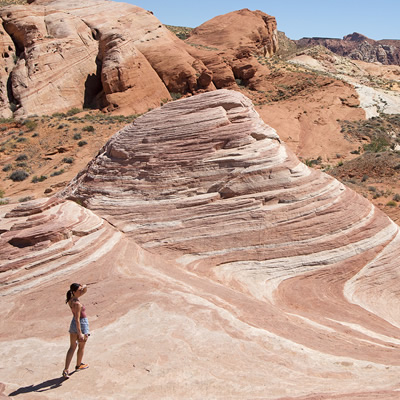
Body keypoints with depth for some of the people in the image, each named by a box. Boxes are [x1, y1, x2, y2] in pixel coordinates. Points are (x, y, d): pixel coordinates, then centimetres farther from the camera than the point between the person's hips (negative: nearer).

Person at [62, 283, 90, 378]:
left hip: (73, 324, 7)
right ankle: (78, 365, 36)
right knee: (81, 347, 17)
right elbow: (77, 319, -27)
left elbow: (85, 288, 2)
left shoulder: (70, 299, -3)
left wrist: (83, 287, -21)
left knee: (72, 347, 12)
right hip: (82, 325, -7)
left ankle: (66, 370, 4)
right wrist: (80, 333, -24)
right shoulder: (77, 304, -28)